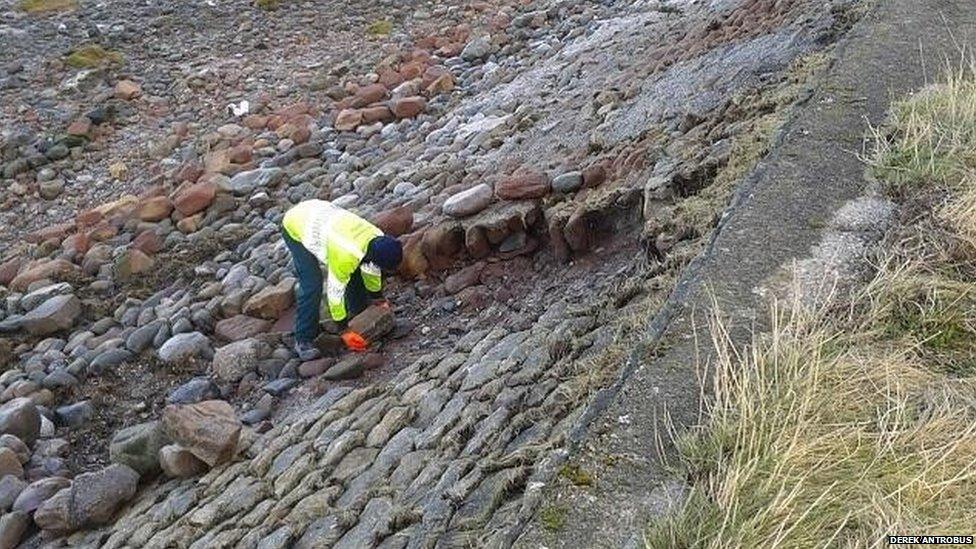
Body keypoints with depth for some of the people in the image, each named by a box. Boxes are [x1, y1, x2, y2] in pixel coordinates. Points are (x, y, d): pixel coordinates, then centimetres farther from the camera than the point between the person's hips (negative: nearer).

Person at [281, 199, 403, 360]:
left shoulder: (377, 239, -17)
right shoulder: (346, 255, -39)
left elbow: (371, 269, 4)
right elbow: (335, 291, -27)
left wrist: (378, 298, 17)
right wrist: (344, 330, -18)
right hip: (294, 227, -8)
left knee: (353, 271, 7)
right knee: (312, 284, -19)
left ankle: (360, 315, 26)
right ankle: (303, 341, -8)